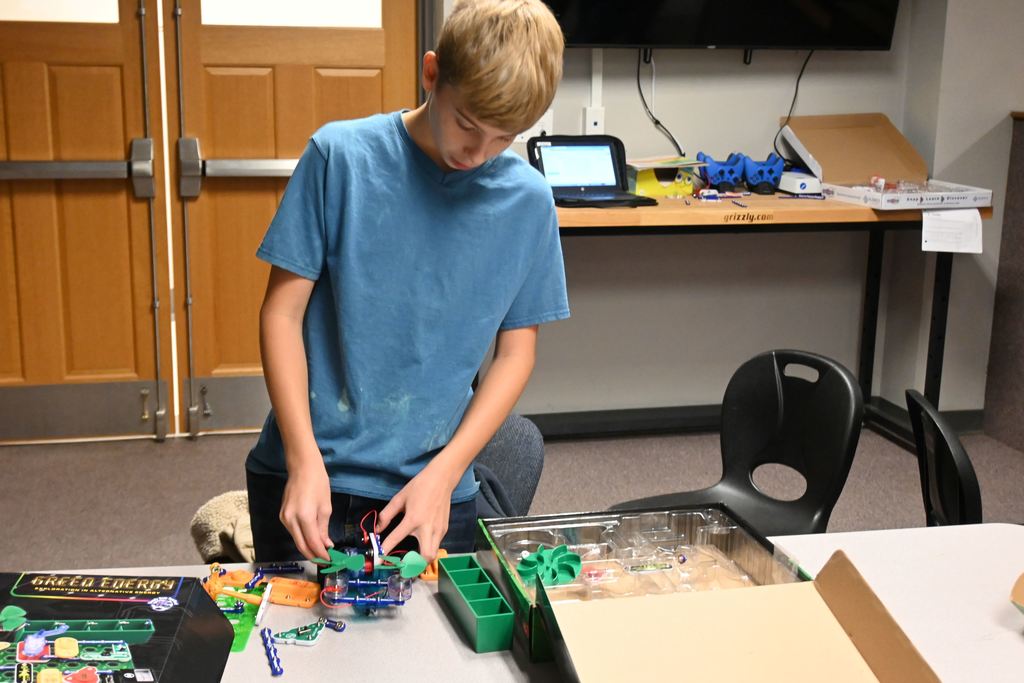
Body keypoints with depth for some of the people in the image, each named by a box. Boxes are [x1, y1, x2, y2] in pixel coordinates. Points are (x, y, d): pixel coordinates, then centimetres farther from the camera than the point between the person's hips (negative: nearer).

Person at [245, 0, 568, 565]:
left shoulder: (527, 200, -3)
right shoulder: (340, 155, -9)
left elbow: (515, 351, 3)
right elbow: (283, 311, -6)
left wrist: (444, 474, -8)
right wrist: (304, 460, -14)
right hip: (307, 478, -1)